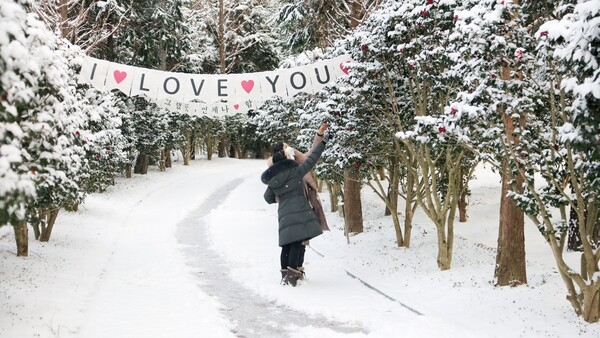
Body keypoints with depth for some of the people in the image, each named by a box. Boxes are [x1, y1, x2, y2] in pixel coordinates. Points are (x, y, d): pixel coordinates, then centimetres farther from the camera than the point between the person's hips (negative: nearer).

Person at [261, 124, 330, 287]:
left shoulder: (272, 180, 11)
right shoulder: (296, 171, -1)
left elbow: (268, 199, 18)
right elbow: (311, 159, 5)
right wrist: (322, 143, 14)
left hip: (284, 214, 5)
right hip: (299, 210, -5)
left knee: (287, 244, 11)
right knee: (297, 242, -8)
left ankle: (285, 274, 14)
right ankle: (292, 274, -16)